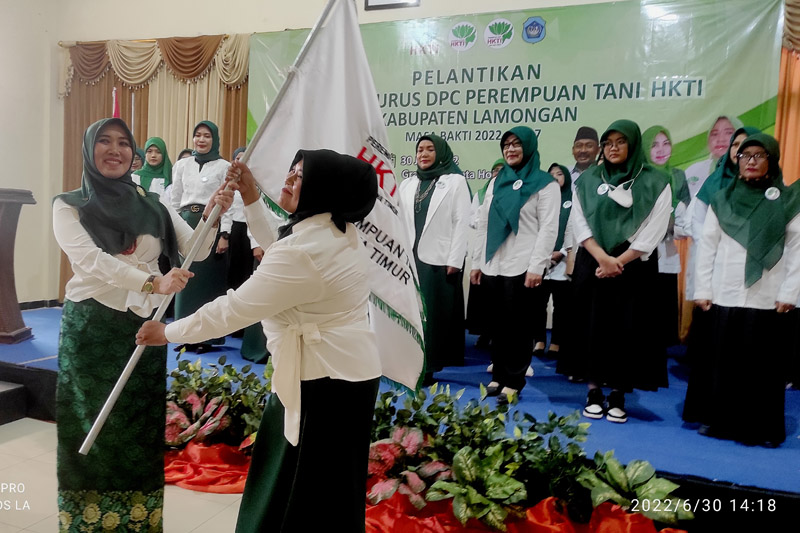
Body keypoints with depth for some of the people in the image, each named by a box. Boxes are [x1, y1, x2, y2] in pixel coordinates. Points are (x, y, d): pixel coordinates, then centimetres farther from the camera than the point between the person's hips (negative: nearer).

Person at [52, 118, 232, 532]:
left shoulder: (152, 204, 7)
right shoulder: (69, 205, -2)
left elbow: (196, 250, -2)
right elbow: (91, 261, -18)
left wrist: (212, 215, -22)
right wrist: (153, 282, -33)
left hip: (143, 325, 3)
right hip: (90, 328, -2)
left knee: (140, 426, 11)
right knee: (93, 425, 7)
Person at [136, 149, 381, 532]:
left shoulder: (304, 251, -26)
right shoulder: (338, 229, 4)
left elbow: (234, 309, -20)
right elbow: (275, 249, 20)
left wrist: (167, 333, -6)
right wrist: (251, 198, 12)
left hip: (326, 381, -10)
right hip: (343, 370, 10)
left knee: (307, 491, 9)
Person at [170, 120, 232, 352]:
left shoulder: (224, 167, 1)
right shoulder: (182, 165, 11)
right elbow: (174, 200, 13)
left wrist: (224, 234, -12)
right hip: (186, 225, 4)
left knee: (209, 280, 1)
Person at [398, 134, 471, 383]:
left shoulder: (455, 181, 2)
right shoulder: (407, 184, 15)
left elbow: (461, 222, -4)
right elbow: (401, 222, 13)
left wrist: (454, 260, -11)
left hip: (439, 260, -4)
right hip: (411, 259, 4)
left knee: (435, 314, 0)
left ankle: (426, 367, 8)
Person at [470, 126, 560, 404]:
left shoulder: (545, 183, -1)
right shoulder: (496, 182, 15)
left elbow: (548, 228, -8)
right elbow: (483, 223, 15)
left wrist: (536, 267, -16)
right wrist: (476, 262, 11)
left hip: (522, 266, -5)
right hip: (493, 265, 5)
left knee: (518, 324, 2)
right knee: (497, 323, 10)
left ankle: (514, 380, 12)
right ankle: (498, 375, 21)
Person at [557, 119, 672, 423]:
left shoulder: (655, 183, 2)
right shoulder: (588, 180, 8)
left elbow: (653, 231, -5)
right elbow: (579, 223, 0)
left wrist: (618, 262, -12)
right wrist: (602, 258, -13)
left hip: (633, 268, -1)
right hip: (592, 265, 2)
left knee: (627, 329, 1)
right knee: (591, 326, 2)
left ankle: (618, 395, 13)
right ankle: (593, 392, 13)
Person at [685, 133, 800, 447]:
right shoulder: (721, 200, 10)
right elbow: (707, 247, 7)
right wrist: (702, 290, 2)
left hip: (767, 301, -1)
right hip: (723, 297, 1)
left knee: (763, 366, 3)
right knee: (721, 362, 4)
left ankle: (762, 428, 15)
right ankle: (718, 421, 16)